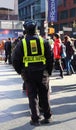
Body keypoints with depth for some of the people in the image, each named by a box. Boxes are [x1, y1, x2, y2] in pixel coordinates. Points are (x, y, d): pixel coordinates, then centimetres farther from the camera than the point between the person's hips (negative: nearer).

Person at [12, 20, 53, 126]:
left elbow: (15, 60, -4)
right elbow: (50, 58, 0)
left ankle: (35, 119, 11)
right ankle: (47, 117, 22)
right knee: (44, 95, 13)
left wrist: (20, 71, 11)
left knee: (33, 96, 7)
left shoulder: (22, 43, -4)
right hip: (42, 72, 1)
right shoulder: (43, 41, -1)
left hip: (29, 73, -1)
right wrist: (49, 71, 11)